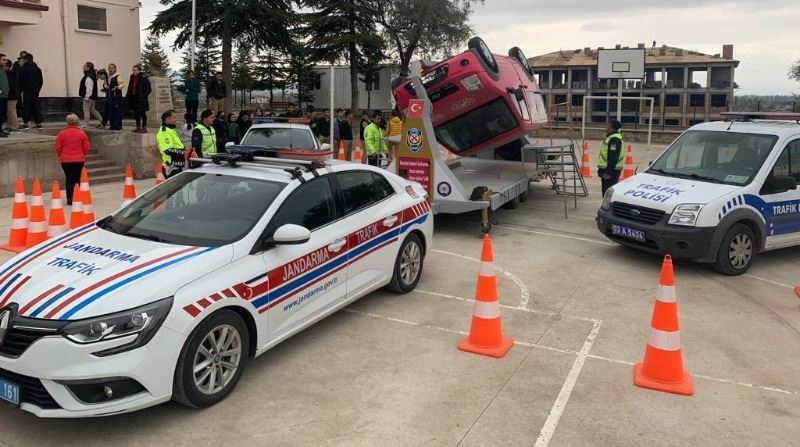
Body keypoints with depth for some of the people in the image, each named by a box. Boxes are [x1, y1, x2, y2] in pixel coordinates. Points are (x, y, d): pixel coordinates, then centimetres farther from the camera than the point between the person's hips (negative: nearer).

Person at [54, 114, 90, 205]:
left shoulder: (61, 133, -4)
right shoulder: (82, 133, -4)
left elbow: (58, 147, 0)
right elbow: (86, 148, -1)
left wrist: (61, 156, 19)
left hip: (65, 160, 1)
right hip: (79, 160, -1)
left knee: (69, 179, 8)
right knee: (77, 179, 6)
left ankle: (69, 199, 5)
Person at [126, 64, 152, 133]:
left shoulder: (144, 78, -11)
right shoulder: (132, 78, 10)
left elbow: (149, 89, -11)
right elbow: (130, 88, 16)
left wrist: (144, 96, -15)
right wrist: (128, 97, 9)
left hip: (141, 99, -7)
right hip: (134, 98, 7)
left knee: (142, 113, -1)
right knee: (136, 113, 10)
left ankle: (144, 128, 5)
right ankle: (138, 127, 18)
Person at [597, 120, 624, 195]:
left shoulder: (614, 139, -18)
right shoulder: (611, 137, 17)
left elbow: (613, 157, -24)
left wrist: (608, 172, -26)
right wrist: (602, 170, 24)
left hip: (611, 172, -11)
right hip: (607, 170, 11)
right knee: (606, 192, 15)